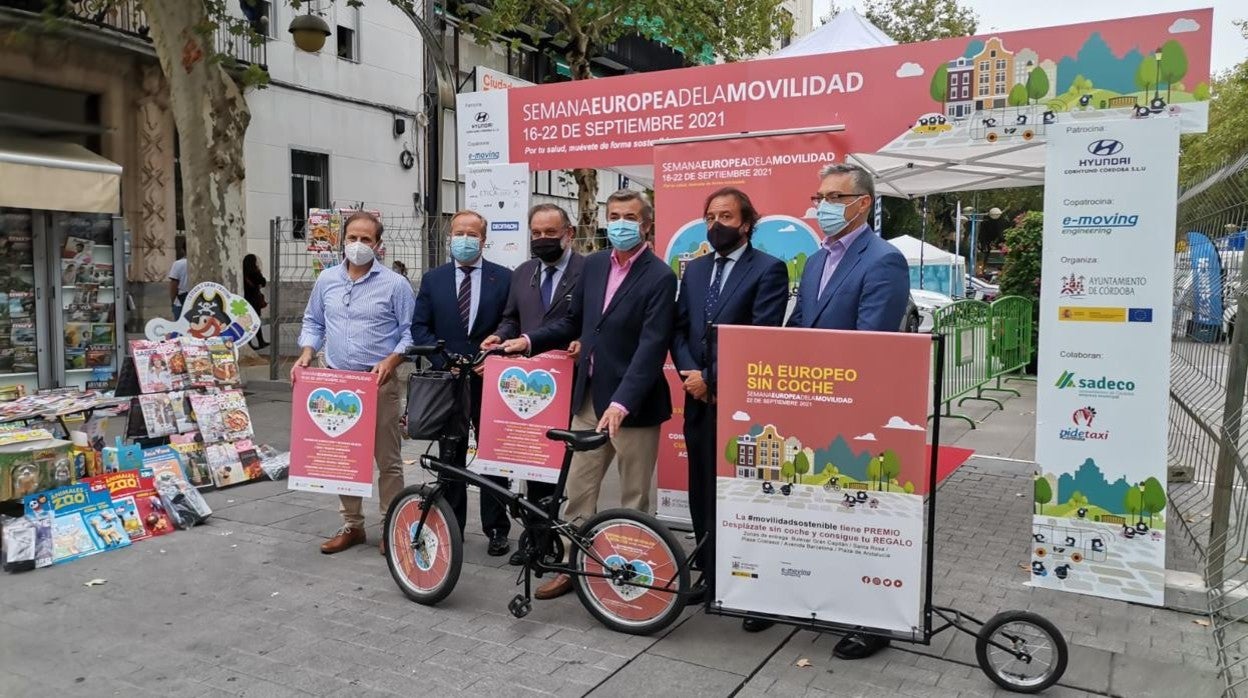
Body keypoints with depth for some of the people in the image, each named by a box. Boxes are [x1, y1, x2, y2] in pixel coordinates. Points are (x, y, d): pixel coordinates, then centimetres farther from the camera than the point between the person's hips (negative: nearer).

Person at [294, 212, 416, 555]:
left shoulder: (395, 284, -4)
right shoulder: (326, 280, 9)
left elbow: (410, 332, -2)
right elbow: (313, 323, 17)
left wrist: (390, 361, -17)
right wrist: (306, 354, 0)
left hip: (380, 384, -4)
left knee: (387, 459, 2)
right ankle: (351, 524, 22)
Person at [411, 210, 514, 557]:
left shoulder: (503, 278, 1)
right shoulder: (433, 279, 6)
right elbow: (419, 327, 3)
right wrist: (445, 361, -10)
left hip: (489, 380, -2)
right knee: (450, 457, 10)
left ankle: (497, 529, 15)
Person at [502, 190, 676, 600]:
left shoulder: (659, 277, -12)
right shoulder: (593, 265, 8)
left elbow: (652, 347, -21)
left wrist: (621, 402, -30)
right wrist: (530, 340, 5)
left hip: (632, 403, -6)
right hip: (588, 397, 6)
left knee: (634, 498, 9)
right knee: (578, 489, 13)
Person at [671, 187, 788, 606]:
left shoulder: (768, 269, -5)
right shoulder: (694, 270, 15)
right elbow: (678, 329, 11)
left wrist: (711, 379, -13)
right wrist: (689, 374, -6)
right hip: (699, 399, 6)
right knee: (703, 491, 12)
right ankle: (708, 573, 25)